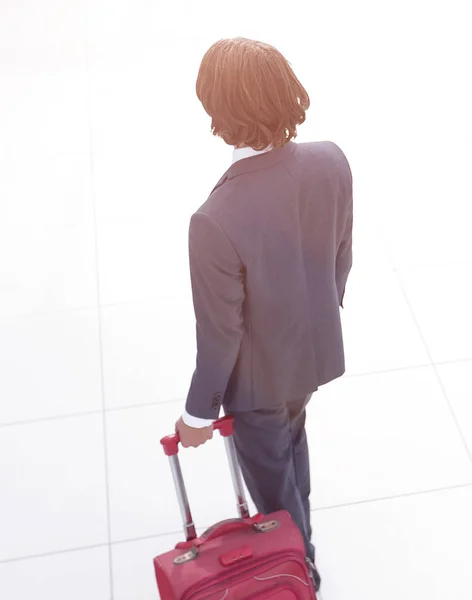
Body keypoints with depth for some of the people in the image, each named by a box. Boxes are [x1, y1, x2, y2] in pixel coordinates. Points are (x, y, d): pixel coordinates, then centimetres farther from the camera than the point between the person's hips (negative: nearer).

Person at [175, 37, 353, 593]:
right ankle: (295, 542, 61)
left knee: (271, 476, 23)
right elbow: (342, 256, -3)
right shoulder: (332, 161, -20)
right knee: (291, 442, 34)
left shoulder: (216, 221, -37)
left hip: (260, 377, -6)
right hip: (315, 350, 6)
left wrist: (199, 411, -7)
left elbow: (220, 335, -25)